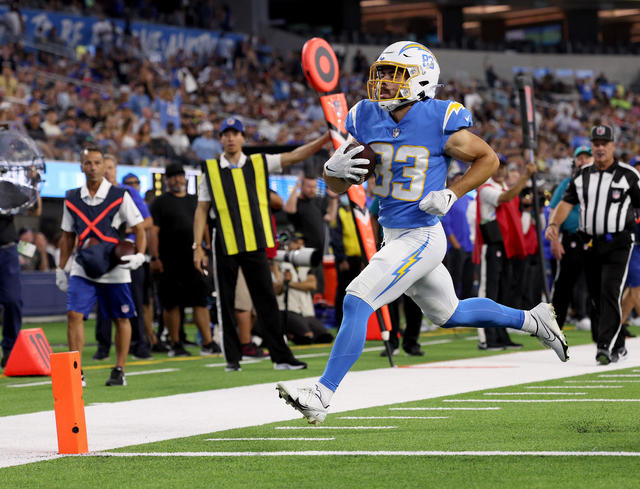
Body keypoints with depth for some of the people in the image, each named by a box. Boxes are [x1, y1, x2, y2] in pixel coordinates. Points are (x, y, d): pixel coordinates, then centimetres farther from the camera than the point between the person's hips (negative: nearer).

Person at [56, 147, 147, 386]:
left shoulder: (119, 196, -3)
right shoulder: (72, 199, 6)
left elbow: (139, 229, 0)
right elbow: (68, 236, 16)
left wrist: (139, 255, -16)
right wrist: (61, 269, 14)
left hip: (115, 269, -2)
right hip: (82, 268, 2)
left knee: (121, 318, 5)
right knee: (74, 314, -12)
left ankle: (119, 371, 18)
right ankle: (75, 371, -9)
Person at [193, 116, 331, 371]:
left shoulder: (259, 164, 8)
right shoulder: (210, 170, 6)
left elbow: (294, 156, 2)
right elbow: (201, 211, 6)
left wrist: (327, 138, -10)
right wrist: (198, 247, -1)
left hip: (254, 244, 1)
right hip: (224, 245, -1)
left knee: (267, 301, 0)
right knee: (225, 303, 2)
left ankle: (280, 357, 2)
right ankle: (232, 358, 11)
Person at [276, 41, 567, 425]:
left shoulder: (439, 121, -17)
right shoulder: (367, 119, 0)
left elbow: (488, 159, -3)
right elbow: (339, 187, 6)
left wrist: (451, 195, -16)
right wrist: (334, 169, -18)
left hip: (421, 238, -8)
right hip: (393, 236, 8)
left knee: (356, 303, -17)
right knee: (450, 314, 23)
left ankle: (322, 396, -15)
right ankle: (533, 320, 42)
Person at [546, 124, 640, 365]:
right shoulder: (582, 176, 11)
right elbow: (565, 203, 6)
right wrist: (553, 224, -12)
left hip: (618, 243, -5)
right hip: (590, 244, 5)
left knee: (610, 293, -17)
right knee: (595, 298, 7)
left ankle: (606, 346, -21)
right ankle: (618, 347, 19)